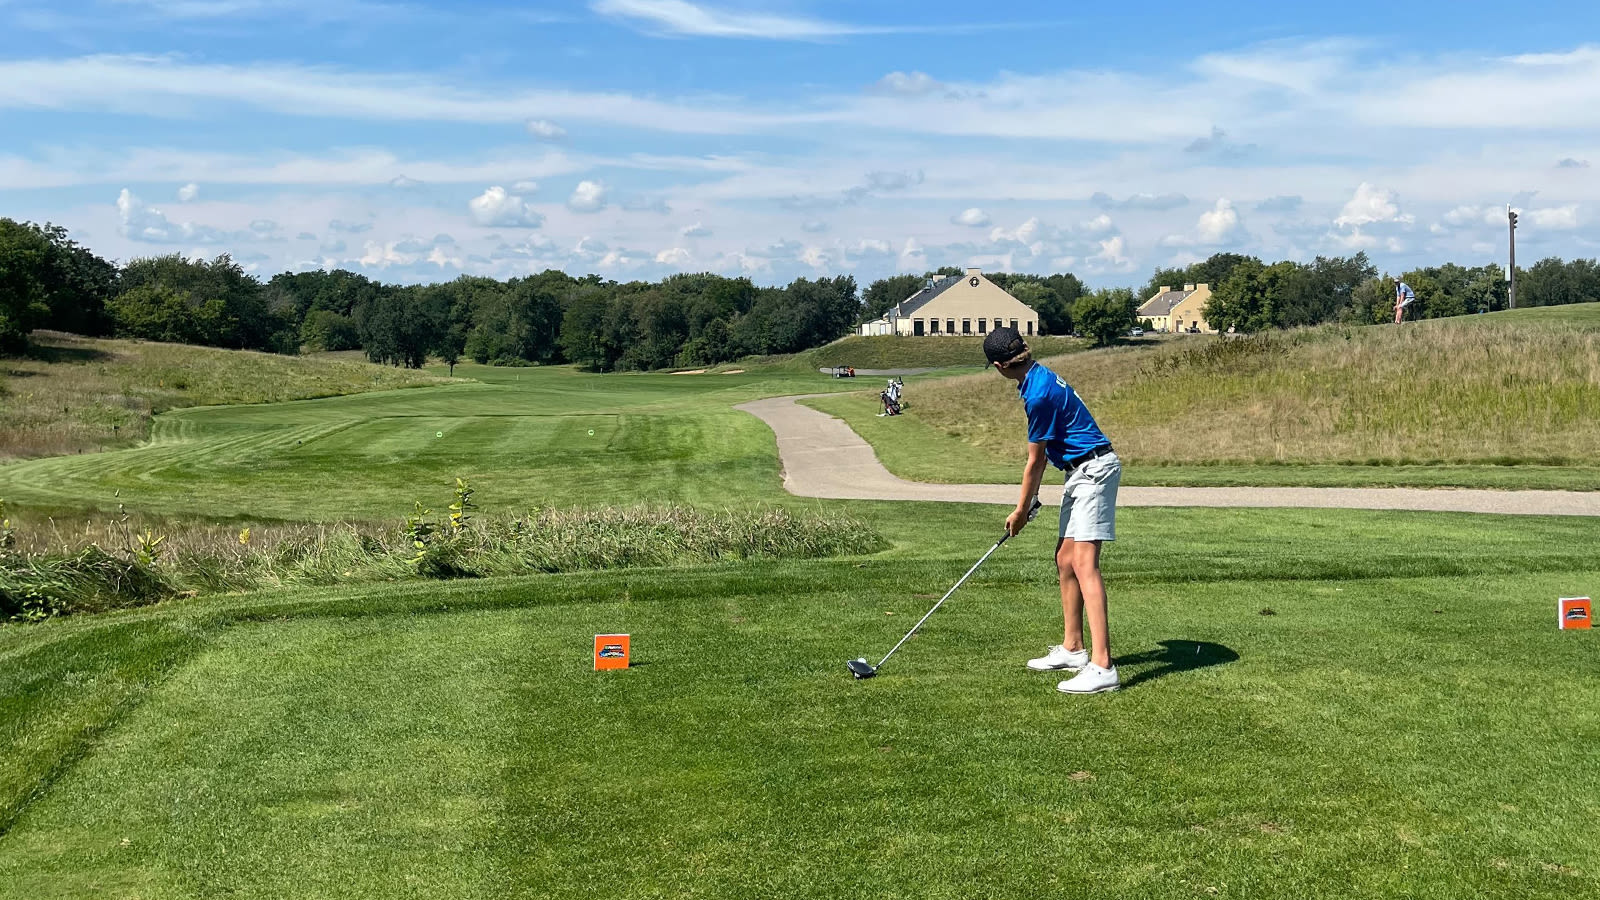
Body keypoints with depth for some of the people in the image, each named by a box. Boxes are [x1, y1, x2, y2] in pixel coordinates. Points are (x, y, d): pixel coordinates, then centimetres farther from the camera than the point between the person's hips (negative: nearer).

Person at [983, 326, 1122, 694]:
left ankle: (1102, 666, -24)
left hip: (1094, 470, -11)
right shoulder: (1039, 378, 11)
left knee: (1083, 563, -18)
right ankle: (1072, 649, 23)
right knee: (1065, 561, 14)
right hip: (1080, 473, 11)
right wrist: (1032, 496, 23)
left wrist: (1021, 511, -1)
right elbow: (1042, 453, 19)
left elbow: (1034, 461, -12)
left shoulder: (1040, 393, -21)